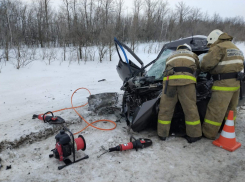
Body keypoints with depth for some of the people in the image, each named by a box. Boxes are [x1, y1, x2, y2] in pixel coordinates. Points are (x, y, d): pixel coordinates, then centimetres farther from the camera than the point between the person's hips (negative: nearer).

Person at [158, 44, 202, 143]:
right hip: (186, 80, -1)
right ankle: (194, 134, 14)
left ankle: (162, 133, 17)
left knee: (165, 108, 8)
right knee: (190, 108, 4)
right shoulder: (192, 55, 33)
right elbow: (198, 67, 42)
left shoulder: (171, 56, 37)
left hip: (169, 79, 2)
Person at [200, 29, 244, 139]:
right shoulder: (235, 47, 22)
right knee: (231, 109, 21)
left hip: (224, 84, -10)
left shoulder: (219, 47, -9)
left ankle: (208, 134, 3)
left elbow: (207, 63, -19)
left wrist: (203, 69, 4)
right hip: (236, 82, 10)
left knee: (215, 110, -4)